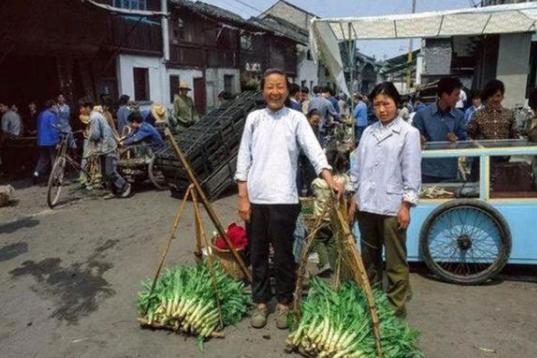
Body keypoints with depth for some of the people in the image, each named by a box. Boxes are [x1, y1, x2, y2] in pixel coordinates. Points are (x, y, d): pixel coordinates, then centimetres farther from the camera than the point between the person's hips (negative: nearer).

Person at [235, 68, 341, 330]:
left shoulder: (296, 119, -1)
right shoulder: (254, 118, 6)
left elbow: (314, 150, -13)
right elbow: (244, 158, 6)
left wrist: (329, 179, -29)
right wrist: (243, 196, 1)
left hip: (283, 199, -2)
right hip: (255, 198, 3)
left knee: (283, 255, 8)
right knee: (257, 254, 13)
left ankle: (284, 303, 26)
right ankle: (260, 302, 29)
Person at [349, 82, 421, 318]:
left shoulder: (409, 133, -3)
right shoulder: (368, 132, 10)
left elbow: (412, 173, -6)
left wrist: (406, 206, -11)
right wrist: (354, 199, 10)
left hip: (392, 207, -5)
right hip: (366, 205, 5)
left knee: (395, 261, 4)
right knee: (369, 257, 17)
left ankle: (396, 306, 18)